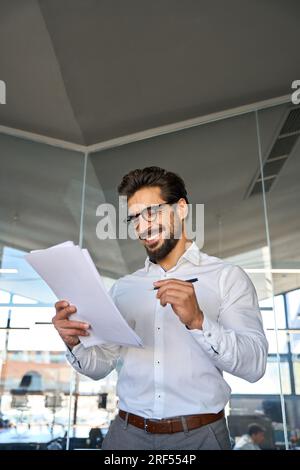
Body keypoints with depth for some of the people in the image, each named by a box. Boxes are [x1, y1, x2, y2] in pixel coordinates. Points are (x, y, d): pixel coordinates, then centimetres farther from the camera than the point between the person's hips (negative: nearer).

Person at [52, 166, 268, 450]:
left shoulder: (227, 277, -5)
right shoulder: (122, 287, 7)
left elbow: (254, 365, -13)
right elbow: (101, 365, 6)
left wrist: (197, 321, -28)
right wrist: (75, 343, -14)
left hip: (199, 435, -3)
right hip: (127, 433, 3)